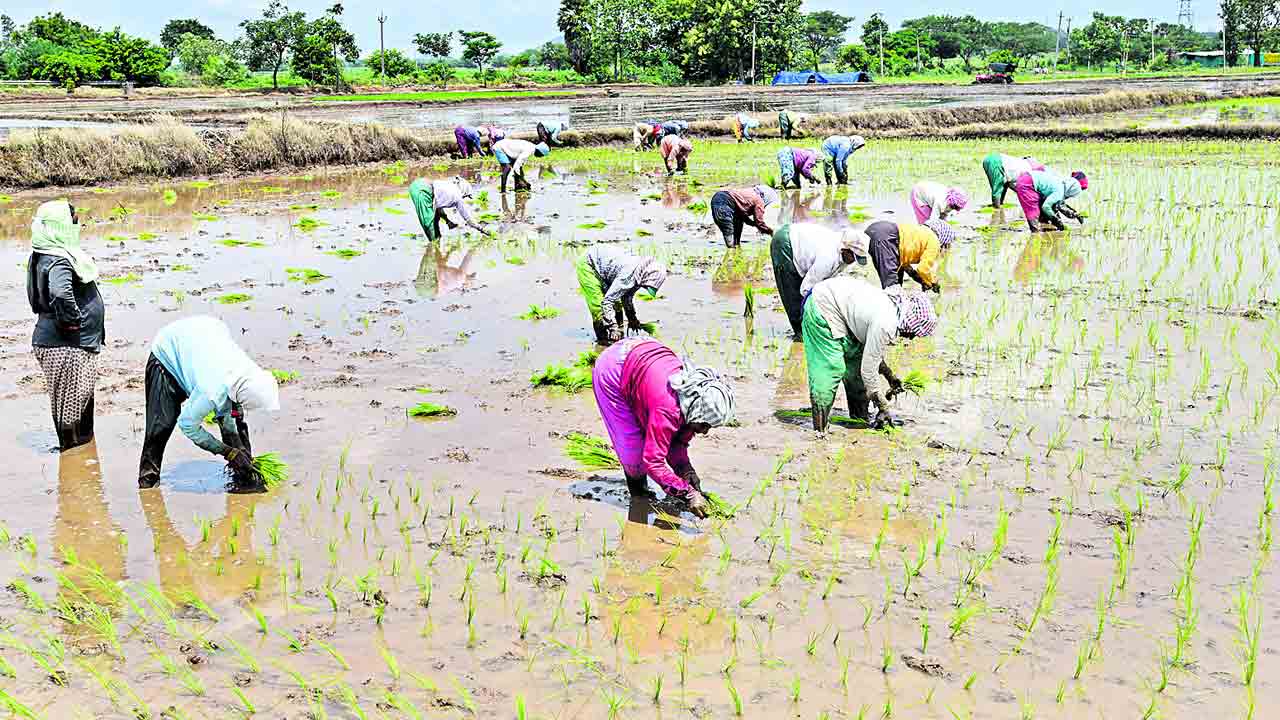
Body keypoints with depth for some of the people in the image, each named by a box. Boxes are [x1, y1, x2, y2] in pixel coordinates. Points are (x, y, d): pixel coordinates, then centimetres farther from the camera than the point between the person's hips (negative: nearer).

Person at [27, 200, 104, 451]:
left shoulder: (43, 256, 10)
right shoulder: (59, 261, -22)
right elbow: (60, 294, -41)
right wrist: (72, 321, -26)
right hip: (68, 347, -10)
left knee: (77, 402, 21)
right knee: (72, 403, -1)